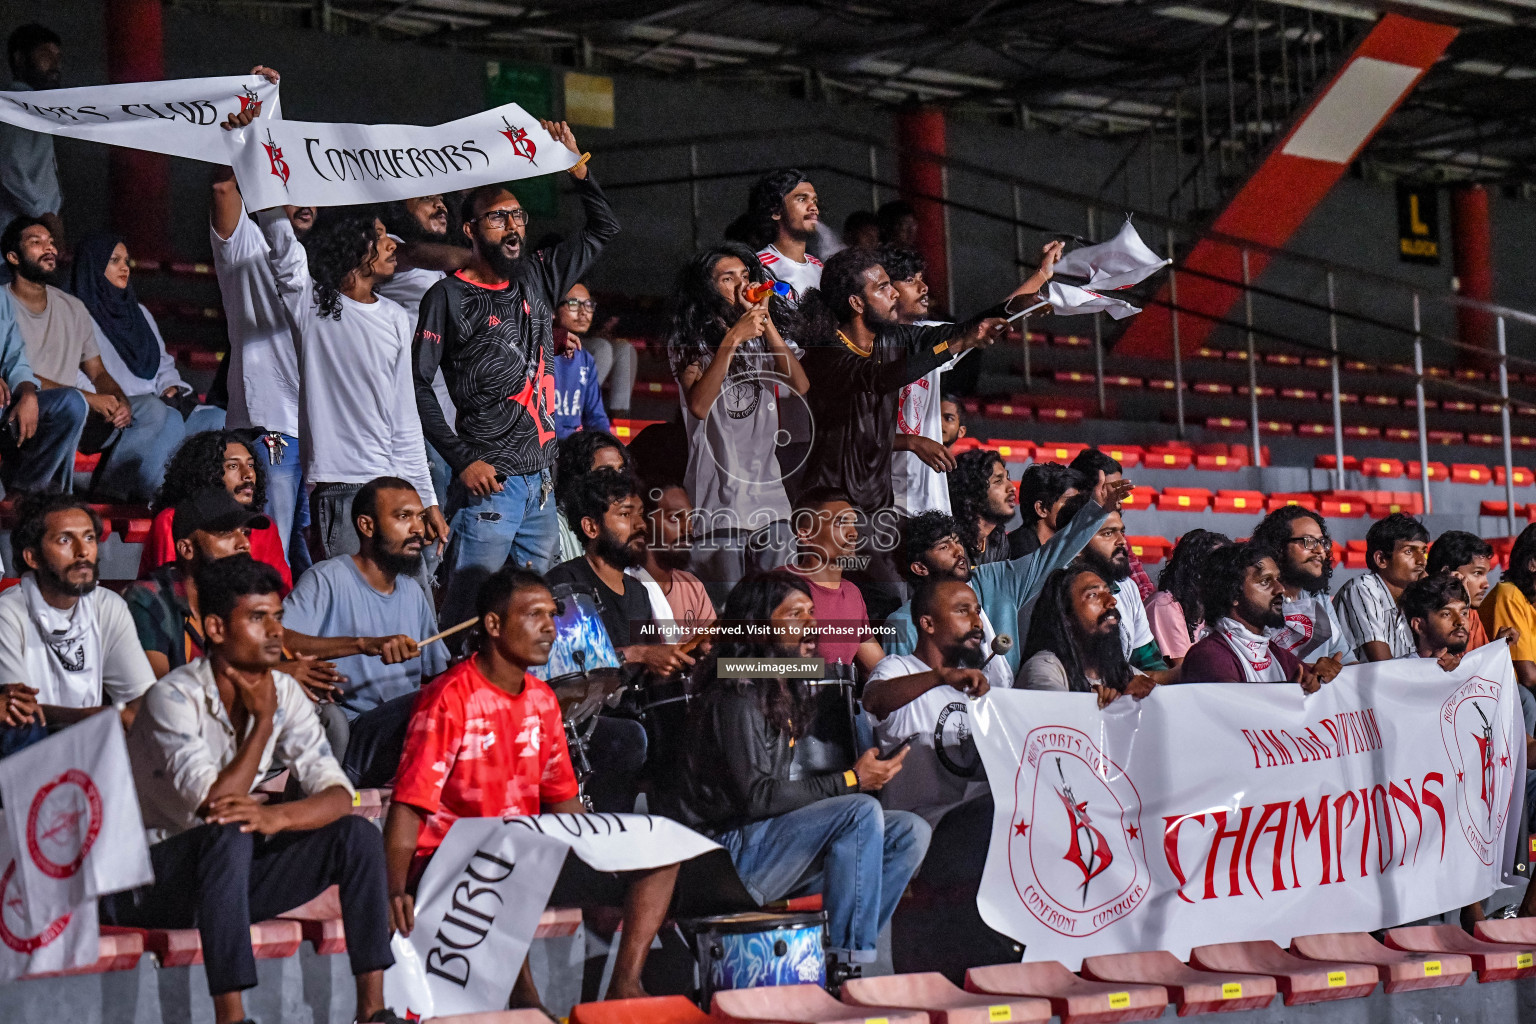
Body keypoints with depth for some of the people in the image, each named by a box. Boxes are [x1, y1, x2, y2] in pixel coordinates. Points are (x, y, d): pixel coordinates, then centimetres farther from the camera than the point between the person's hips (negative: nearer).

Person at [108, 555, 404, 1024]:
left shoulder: (284, 691, -1)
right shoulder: (175, 698, -20)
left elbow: (338, 794, -9)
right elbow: (214, 805, -28)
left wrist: (277, 816, -29)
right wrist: (263, 720, -20)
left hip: (231, 874, 6)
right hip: (151, 876, -6)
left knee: (356, 834, -11)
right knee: (229, 834, -37)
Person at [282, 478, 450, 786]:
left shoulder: (413, 593, 23)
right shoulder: (329, 578, -4)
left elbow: (437, 673, 25)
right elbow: (277, 640, -21)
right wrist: (365, 643, -32)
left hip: (408, 732, 7)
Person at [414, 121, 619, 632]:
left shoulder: (537, 278, 13)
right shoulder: (448, 297, -4)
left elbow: (603, 230, 22)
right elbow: (417, 384, -8)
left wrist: (578, 169, 7)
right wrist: (462, 459, -13)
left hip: (540, 481, 6)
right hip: (487, 483, -6)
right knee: (470, 610, -9)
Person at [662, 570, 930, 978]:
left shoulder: (786, 692, 17)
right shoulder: (736, 696, -14)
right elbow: (755, 796, -21)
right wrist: (850, 781, -18)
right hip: (726, 850, -9)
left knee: (910, 832, -1)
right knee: (861, 811, -27)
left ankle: (844, 954, -9)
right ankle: (844, 966, -25)